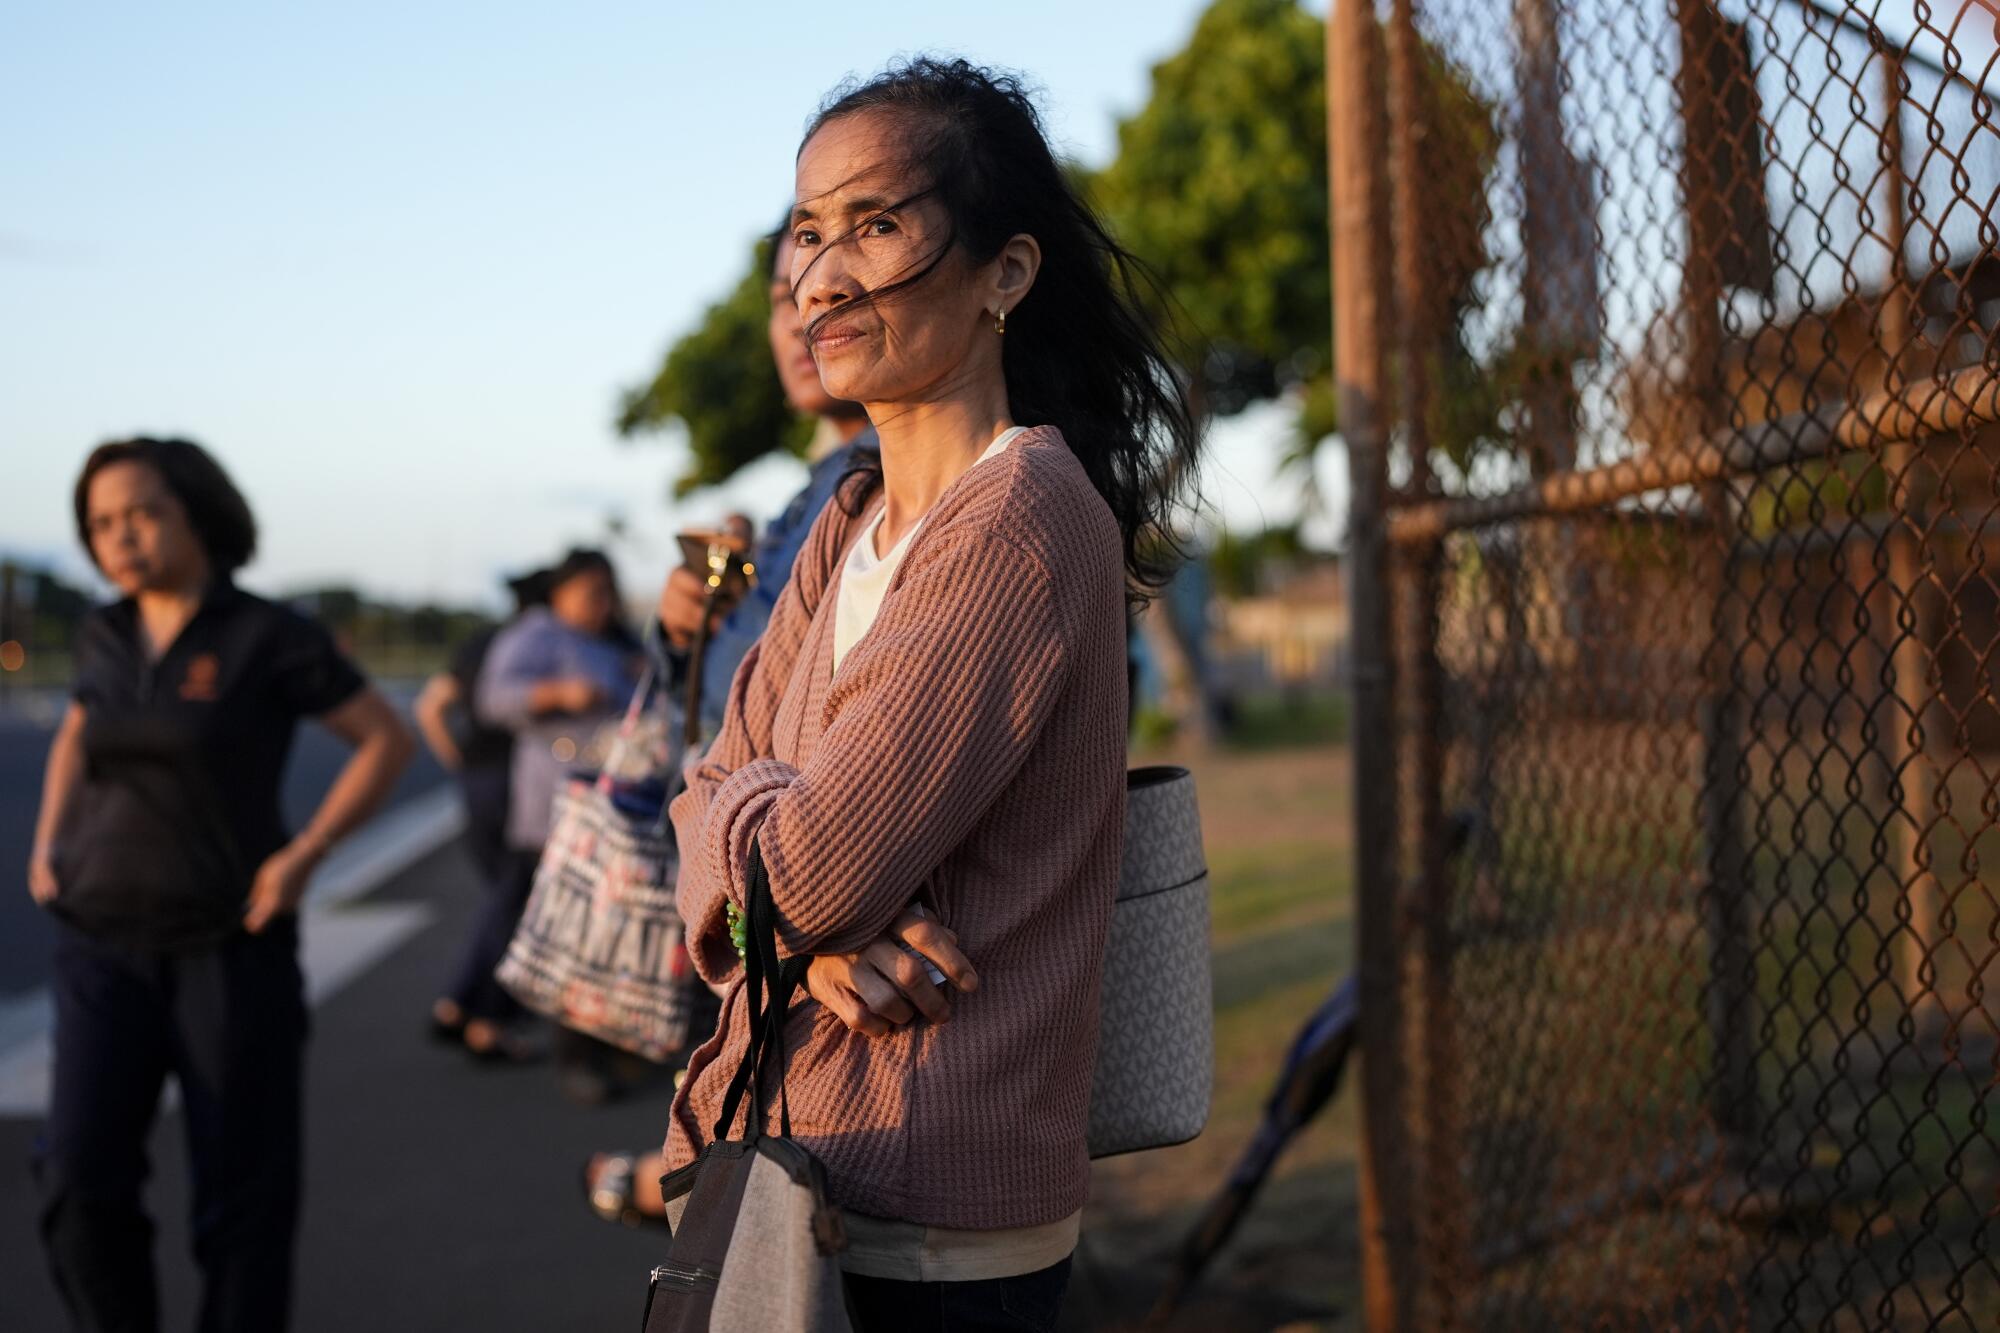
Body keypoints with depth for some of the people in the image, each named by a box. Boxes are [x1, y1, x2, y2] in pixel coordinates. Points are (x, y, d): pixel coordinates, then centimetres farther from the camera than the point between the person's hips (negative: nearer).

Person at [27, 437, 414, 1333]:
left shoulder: (269, 637, -9)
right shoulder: (108, 637, 6)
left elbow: (387, 741, -6)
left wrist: (302, 858, -14)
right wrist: (46, 848, 10)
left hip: (231, 948, -4)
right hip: (104, 948, 4)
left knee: (241, 1191, 4)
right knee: (81, 1181, -8)